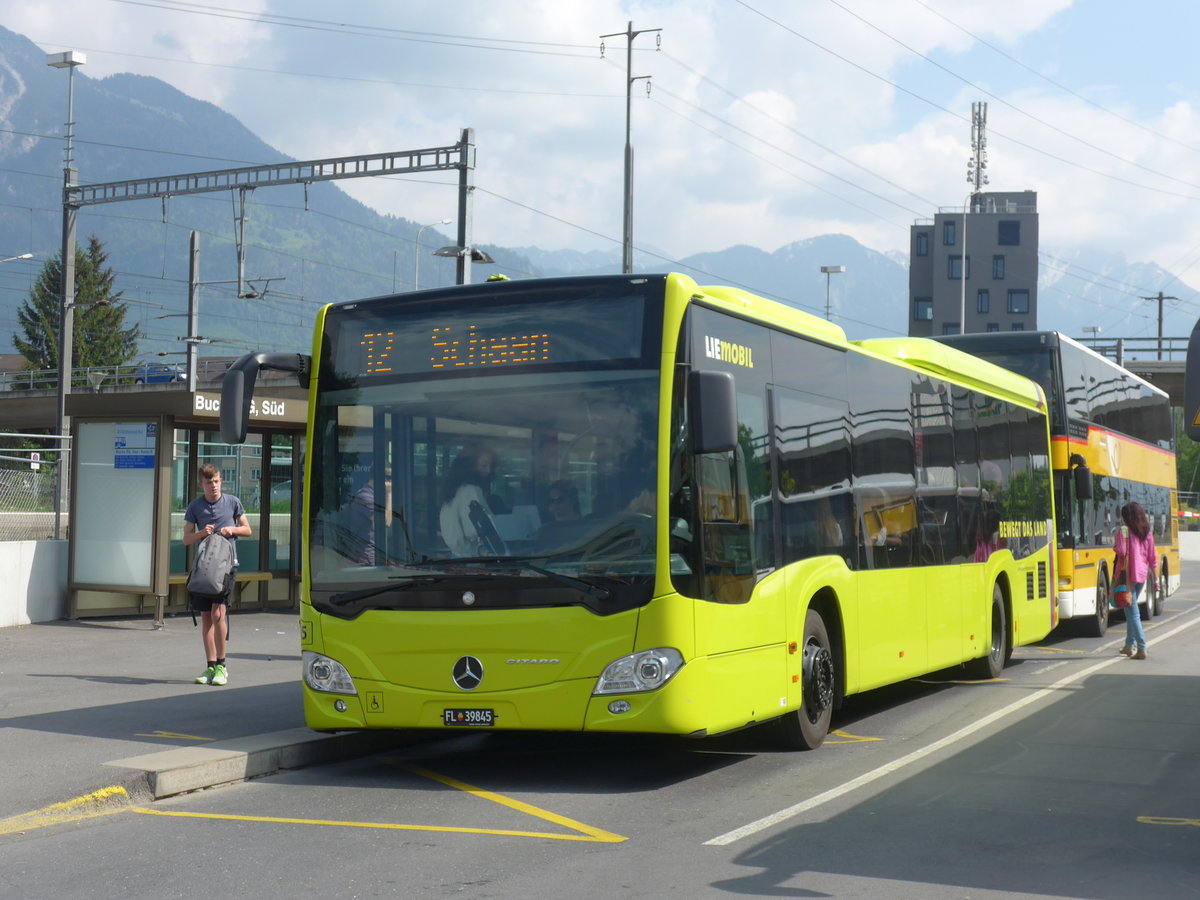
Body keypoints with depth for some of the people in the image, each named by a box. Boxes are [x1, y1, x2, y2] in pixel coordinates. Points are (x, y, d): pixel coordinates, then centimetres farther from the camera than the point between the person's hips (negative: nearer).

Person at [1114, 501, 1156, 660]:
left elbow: (1121, 551, -20)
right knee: (1132, 609, 21)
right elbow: (1152, 557, 9)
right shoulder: (1147, 533, 8)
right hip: (1142, 574, 6)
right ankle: (1130, 645, 28)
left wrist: (1115, 546, 2)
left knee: (1132, 612, -5)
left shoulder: (1123, 531, -9)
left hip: (1127, 574, -6)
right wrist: (1154, 578, 14)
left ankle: (1141, 648, -12)